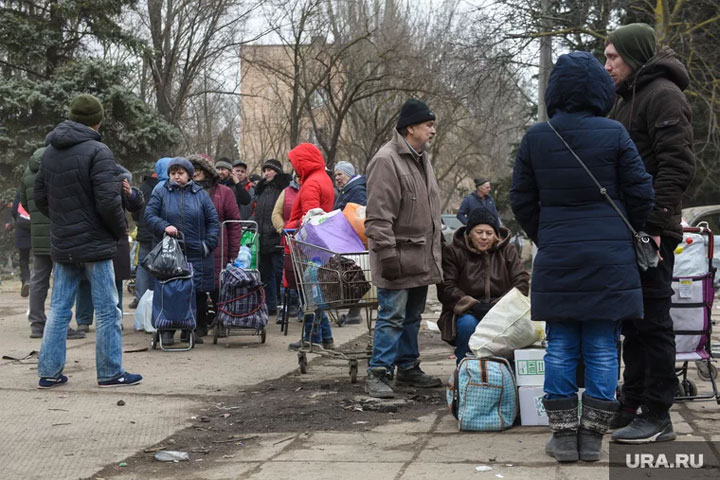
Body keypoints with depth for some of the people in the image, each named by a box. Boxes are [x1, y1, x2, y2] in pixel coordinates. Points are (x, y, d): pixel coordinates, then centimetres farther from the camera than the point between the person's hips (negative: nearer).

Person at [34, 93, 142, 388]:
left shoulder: (50, 151, 8)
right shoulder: (97, 151, -14)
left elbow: (39, 197, 14)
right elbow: (107, 200, -20)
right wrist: (120, 230, -4)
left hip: (62, 246, 7)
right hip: (94, 243, -7)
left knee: (59, 308, 11)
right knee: (107, 310, 2)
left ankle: (49, 372, 12)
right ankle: (110, 372, 7)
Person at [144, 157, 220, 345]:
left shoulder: (200, 194, 11)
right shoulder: (161, 193, 9)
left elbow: (213, 221, 11)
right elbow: (149, 215, 1)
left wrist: (208, 244, 0)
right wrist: (164, 226, -17)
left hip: (196, 254, 1)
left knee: (198, 294, 0)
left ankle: (193, 330, 9)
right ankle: (167, 331, 1)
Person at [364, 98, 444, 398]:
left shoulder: (421, 159, 16)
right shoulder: (386, 160, -16)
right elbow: (378, 216, -20)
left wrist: (436, 250, 22)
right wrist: (387, 255, -24)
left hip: (422, 258, 9)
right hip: (399, 258, -9)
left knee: (413, 316, 16)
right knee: (392, 316, -7)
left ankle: (408, 368, 25)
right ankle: (378, 374, -2)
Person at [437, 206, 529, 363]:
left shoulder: (508, 251, 12)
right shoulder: (452, 252, 4)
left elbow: (522, 283, 2)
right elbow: (445, 288, -6)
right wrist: (473, 305, -21)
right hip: (466, 312, -1)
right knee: (468, 324, -36)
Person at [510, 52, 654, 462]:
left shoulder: (535, 138, 0)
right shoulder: (614, 134, -7)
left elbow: (522, 201, 6)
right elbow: (641, 193, -3)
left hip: (556, 259, 2)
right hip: (610, 258, -2)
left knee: (561, 347, 8)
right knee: (603, 348, 5)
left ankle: (563, 435, 9)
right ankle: (592, 436, 6)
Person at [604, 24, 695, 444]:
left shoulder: (663, 94, -10)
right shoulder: (629, 99, 20)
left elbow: (677, 165, -18)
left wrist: (655, 224, -22)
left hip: (650, 232, -10)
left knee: (652, 322, -6)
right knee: (633, 320, 15)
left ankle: (658, 416, -1)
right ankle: (633, 405, 23)